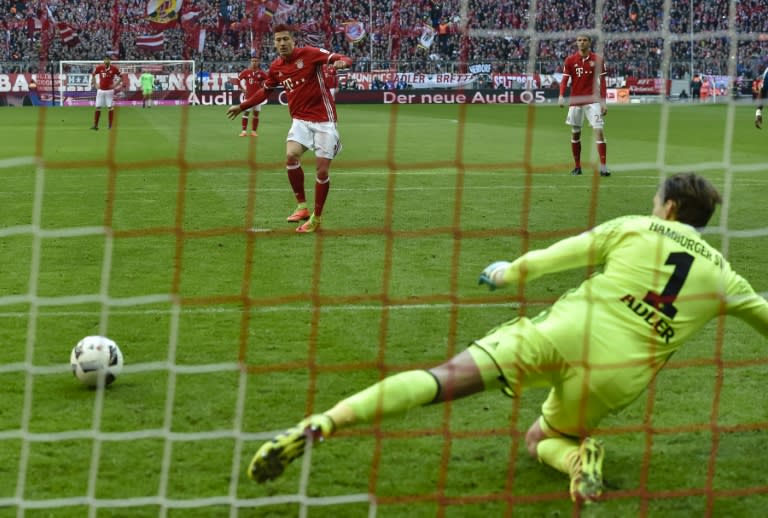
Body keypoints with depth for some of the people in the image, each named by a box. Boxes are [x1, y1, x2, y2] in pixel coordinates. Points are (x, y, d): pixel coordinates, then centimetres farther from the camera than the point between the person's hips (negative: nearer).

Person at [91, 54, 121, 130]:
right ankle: (95, 125, 4)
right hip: (101, 90, 1)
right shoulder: (99, 68, -3)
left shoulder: (114, 68, -7)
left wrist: (115, 85, -5)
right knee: (98, 107, 0)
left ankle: (111, 125, 5)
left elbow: (120, 77, 4)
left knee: (110, 107, -2)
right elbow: (93, 75, 14)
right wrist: (95, 84, 5)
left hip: (109, 90, -1)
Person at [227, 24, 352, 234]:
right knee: (291, 156, -21)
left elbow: (341, 59, -16)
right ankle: (302, 207, -6)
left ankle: (316, 218, 12)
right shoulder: (276, 67, 5)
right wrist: (241, 106, 26)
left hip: (323, 120, -4)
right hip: (300, 120, 4)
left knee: (322, 170, -4)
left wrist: (341, 62, -40)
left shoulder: (309, 53, -10)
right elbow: (265, 90, 24)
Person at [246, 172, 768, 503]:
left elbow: (555, 256, 12)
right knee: (542, 439, 29)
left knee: (444, 378, -12)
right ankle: (580, 455, -7)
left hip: (562, 335, -2)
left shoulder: (634, 228, 12)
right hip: (616, 379, 2)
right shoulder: (722, 275, 16)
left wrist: (509, 271, 30)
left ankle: (322, 424, -29)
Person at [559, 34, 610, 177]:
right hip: (575, 101, 2)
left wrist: (603, 102, -4)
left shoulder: (597, 60, 0)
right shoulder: (570, 60, 3)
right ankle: (577, 167, 20)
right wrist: (561, 96, -16)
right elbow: (565, 80, 0)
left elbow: (602, 83, 1)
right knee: (575, 134, 8)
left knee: (599, 130, -13)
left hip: (592, 101, -2)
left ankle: (603, 167, -14)